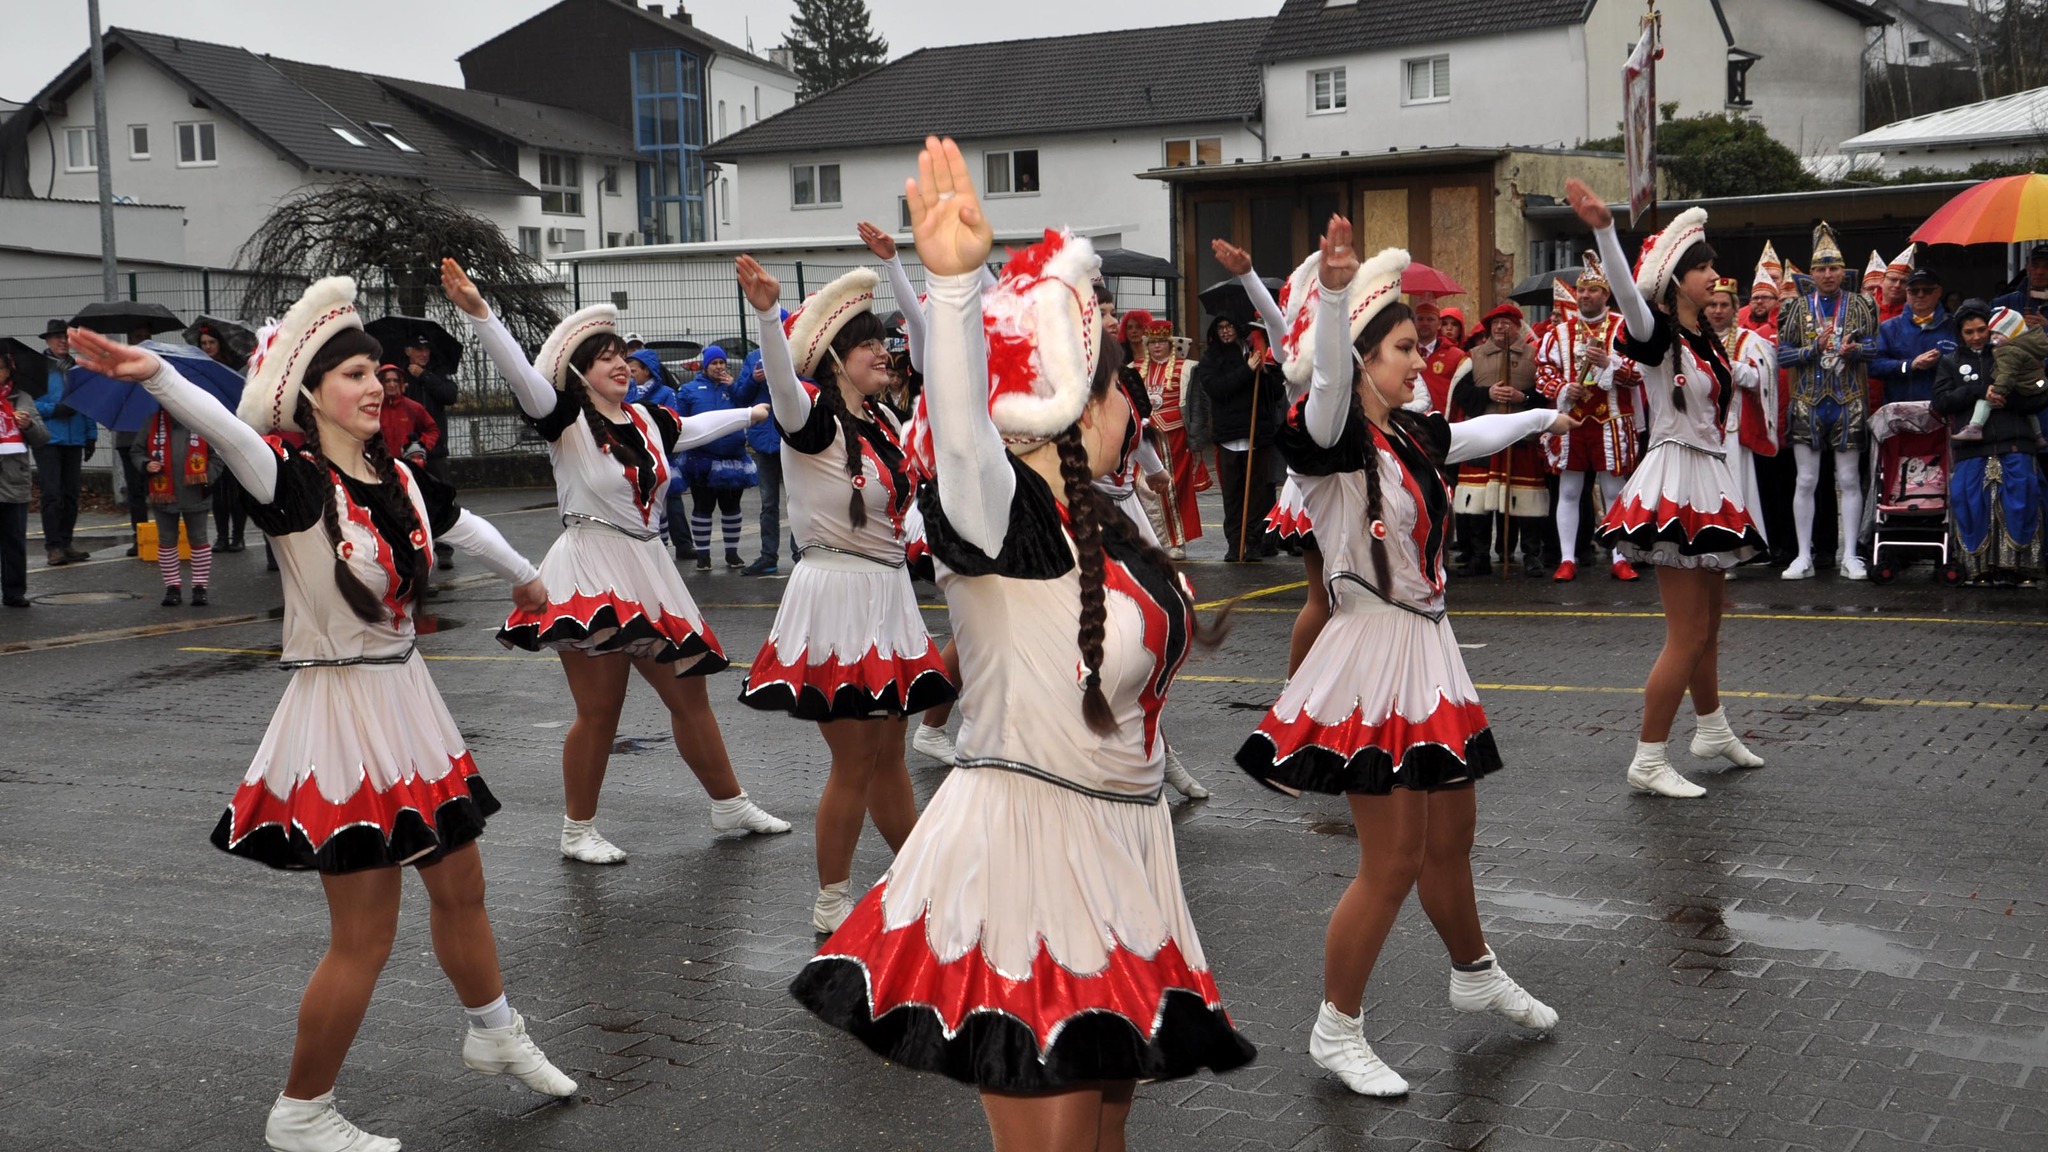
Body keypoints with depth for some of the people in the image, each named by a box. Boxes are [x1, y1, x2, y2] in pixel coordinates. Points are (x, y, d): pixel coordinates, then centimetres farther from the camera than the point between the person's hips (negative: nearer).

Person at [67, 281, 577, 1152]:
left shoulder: (399, 480, 5)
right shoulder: (296, 479, -17)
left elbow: (465, 526, 25)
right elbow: (228, 433, -38)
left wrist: (524, 577, 44)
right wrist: (155, 374, -59)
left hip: (407, 701, 7)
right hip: (340, 711, -7)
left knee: (461, 886, 21)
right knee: (365, 936, -2)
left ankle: (495, 1036, 44)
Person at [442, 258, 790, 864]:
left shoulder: (646, 420, 11)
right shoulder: (566, 420, -7)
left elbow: (696, 427, 32)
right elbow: (521, 374, -23)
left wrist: (754, 413, 46)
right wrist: (478, 312, -37)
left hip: (647, 570, 6)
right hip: (590, 571, -6)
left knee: (689, 694, 13)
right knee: (599, 710, -6)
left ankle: (729, 806, 27)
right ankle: (578, 832, 10)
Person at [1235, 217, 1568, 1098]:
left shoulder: (1412, 436, 9)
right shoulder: (1334, 438, -14)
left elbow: (1475, 434, 32)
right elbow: (1329, 379, -37)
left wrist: (1543, 417, 49)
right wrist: (1334, 291, -55)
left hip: (1428, 648, 8)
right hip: (1373, 656, -8)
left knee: (1451, 837, 20)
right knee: (1394, 860, -5)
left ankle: (1475, 976, 43)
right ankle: (1337, 1030, 11)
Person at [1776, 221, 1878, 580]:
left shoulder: (1859, 305, 6)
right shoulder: (1798, 307, 6)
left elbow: (1875, 346, 3)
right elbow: (1782, 354, 1)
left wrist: (1853, 349, -18)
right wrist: (1815, 348, -15)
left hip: (1848, 403, 0)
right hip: (1807, 404, 0)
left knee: (1849, 480, 2)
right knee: (1806, 481, 2)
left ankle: (1849, 555, 8)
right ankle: (1804, 557, 7)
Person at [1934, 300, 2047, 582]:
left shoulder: (2010, 357, 15)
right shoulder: (1950, 363, 19)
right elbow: (1941, 401, 3)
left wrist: (2007, 400, -9)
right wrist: (1980, 391, -8)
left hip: (2015, 445, -1)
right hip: (1971, 447, 1)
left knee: (2020, 500, -11)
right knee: (1970, 502, -10)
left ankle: (2017, 564, -5)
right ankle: (1979, 566, -4)